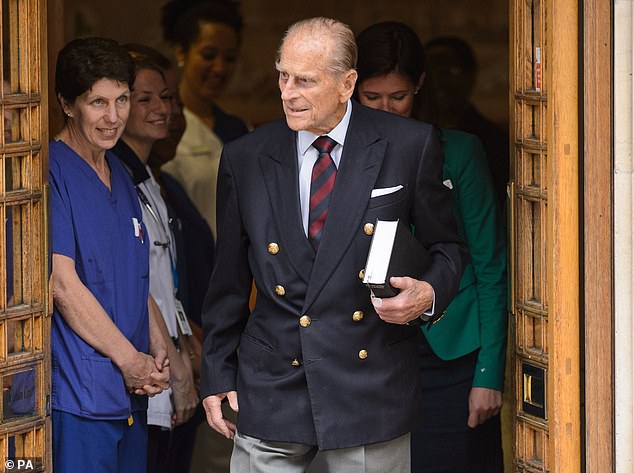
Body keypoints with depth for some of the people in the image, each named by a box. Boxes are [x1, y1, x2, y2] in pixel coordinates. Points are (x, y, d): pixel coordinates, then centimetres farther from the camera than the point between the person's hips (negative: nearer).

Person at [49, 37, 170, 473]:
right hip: (77, 398, -8)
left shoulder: (119, 175, 17)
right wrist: (129, 359, -11)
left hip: (132, 393, 8)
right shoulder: (50, 172, -10)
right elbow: (62, 283, -15)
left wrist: (158, 352, 3)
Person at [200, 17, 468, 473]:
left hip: (370, 386, -2)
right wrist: (216, 375, 12)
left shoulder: (410, 146, -2)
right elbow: (228, 279, 12)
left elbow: (447, 247, 8)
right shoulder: (246, 158, 4)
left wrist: (429, 293, -14)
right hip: (271, 390, 2)